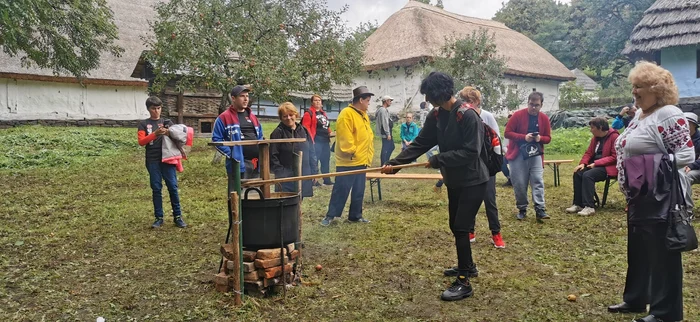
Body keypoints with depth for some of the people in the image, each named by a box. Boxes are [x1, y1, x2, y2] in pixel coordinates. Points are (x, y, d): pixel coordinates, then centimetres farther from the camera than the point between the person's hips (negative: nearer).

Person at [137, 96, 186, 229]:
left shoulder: (167, 122, 12)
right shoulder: (143, 124, 8)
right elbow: (141, 141, -5)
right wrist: (155, 133, -18)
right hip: (153, 161, 0)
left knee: (173, 187, -2)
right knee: (156, 189, 3)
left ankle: (177, 216, 4)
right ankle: (159, 218, 10)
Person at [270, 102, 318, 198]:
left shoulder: (304, 131, 11)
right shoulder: (278, 133, -4)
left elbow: (312, 153, 14)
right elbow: (273, 157, -7)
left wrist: (314, 172, 9)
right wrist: (280, 173, -14)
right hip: (286, 180, -5)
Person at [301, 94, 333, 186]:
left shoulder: (323, 113, 20)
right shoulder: (309, 113, -5)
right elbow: (306, 128, -13)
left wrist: (329, 133, 7)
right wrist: (311, 140, -20)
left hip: (325, 141, 8)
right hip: (316, 141, -8)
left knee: (326, 161, 12)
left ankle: (327, 180, 20)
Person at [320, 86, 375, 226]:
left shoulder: (363, 115, 16)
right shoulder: (346, 114, -14)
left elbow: (368, 137, 21)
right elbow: (345, 138, -21)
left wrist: (367, 156, 16)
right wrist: (352, 152, -16)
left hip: (361, 161, 9)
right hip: (348, 162, -9)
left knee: (359, 191, 13)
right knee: (341, 189, -3)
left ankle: (356, 215, 22)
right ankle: (331, 215, 7)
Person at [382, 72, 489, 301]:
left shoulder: (467, 115, -23)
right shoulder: (437, 116, 2)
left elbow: (470, 152, -26)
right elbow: (420, 143, 1)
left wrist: (439, 160, -23)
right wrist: (395, 163, -8)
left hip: (473, 181, -8)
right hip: (454, 180, 8)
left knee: (461, 227, -9)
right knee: (455, 226, 17)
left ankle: (464, 282, 1)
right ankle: (467, 266, 38)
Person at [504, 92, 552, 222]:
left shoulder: (544, 118, 4)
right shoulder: (518, 115, -7)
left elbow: (548, 138, 9)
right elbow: (507, 133, -9)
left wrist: (540, 138, -15)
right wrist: (524, 137, -21)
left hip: (536, 154, 3)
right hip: (518, 154, -2)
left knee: (538, 181, -6)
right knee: (519, 183, 1)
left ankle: (540, 210, -7)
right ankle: (522, 209, 15)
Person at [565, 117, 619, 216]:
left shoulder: (614, 136, -11)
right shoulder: (595, 138, 12)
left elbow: (615, 157, -16)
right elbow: (589, 153, 13)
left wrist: (596, 163, -21)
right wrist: (583, 163, -7)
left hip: (609, 167, -7)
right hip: (595, 165, 8)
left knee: (588, 175, -30)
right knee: (578, 174, -17)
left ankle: (589, 207, -31)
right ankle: (578, 204, -15)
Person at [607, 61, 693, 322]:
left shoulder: (669, 115, -16)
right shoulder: (639, 115, 13)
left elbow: (686, 155, -22)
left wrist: (657, 165, -21)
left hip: (660, 199, -10)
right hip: (639, 197, 10)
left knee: (661, 254, 1)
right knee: (637, 250, 19)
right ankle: (635, 299, 33)